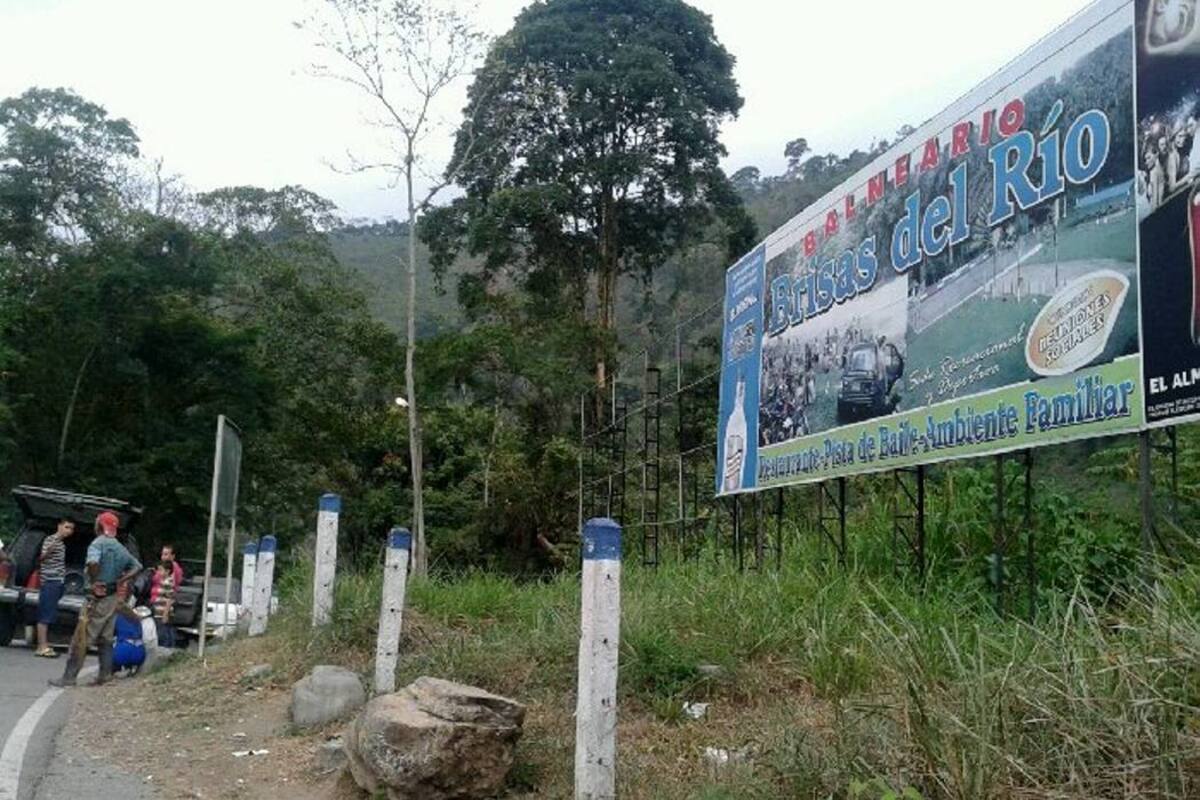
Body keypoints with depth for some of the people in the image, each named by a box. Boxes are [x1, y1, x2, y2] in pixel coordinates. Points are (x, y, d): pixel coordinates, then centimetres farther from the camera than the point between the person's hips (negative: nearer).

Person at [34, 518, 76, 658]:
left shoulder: (62, 543, 19)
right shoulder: (50, 539, -6)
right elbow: (43, 557, -21)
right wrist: (48, 550, -40)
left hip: (58, 583, 9)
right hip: (50, 582, -9)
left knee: (50, 616, 9)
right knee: (45, 615, -9)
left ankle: (45, 645, 12)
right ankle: (42, 647, -10)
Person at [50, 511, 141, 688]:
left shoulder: (98, 543, -12)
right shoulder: (120, 547, 12)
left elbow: (93, 562, -32)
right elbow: (137, 566, 16)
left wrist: (94, 582, -18)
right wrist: (121, 580, 7)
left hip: (99, 596, -7)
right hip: (113, 597, 7)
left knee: (81, 638, -3)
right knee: (105, 638, 13)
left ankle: (69, 676, -2)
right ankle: (105, 674, 11)